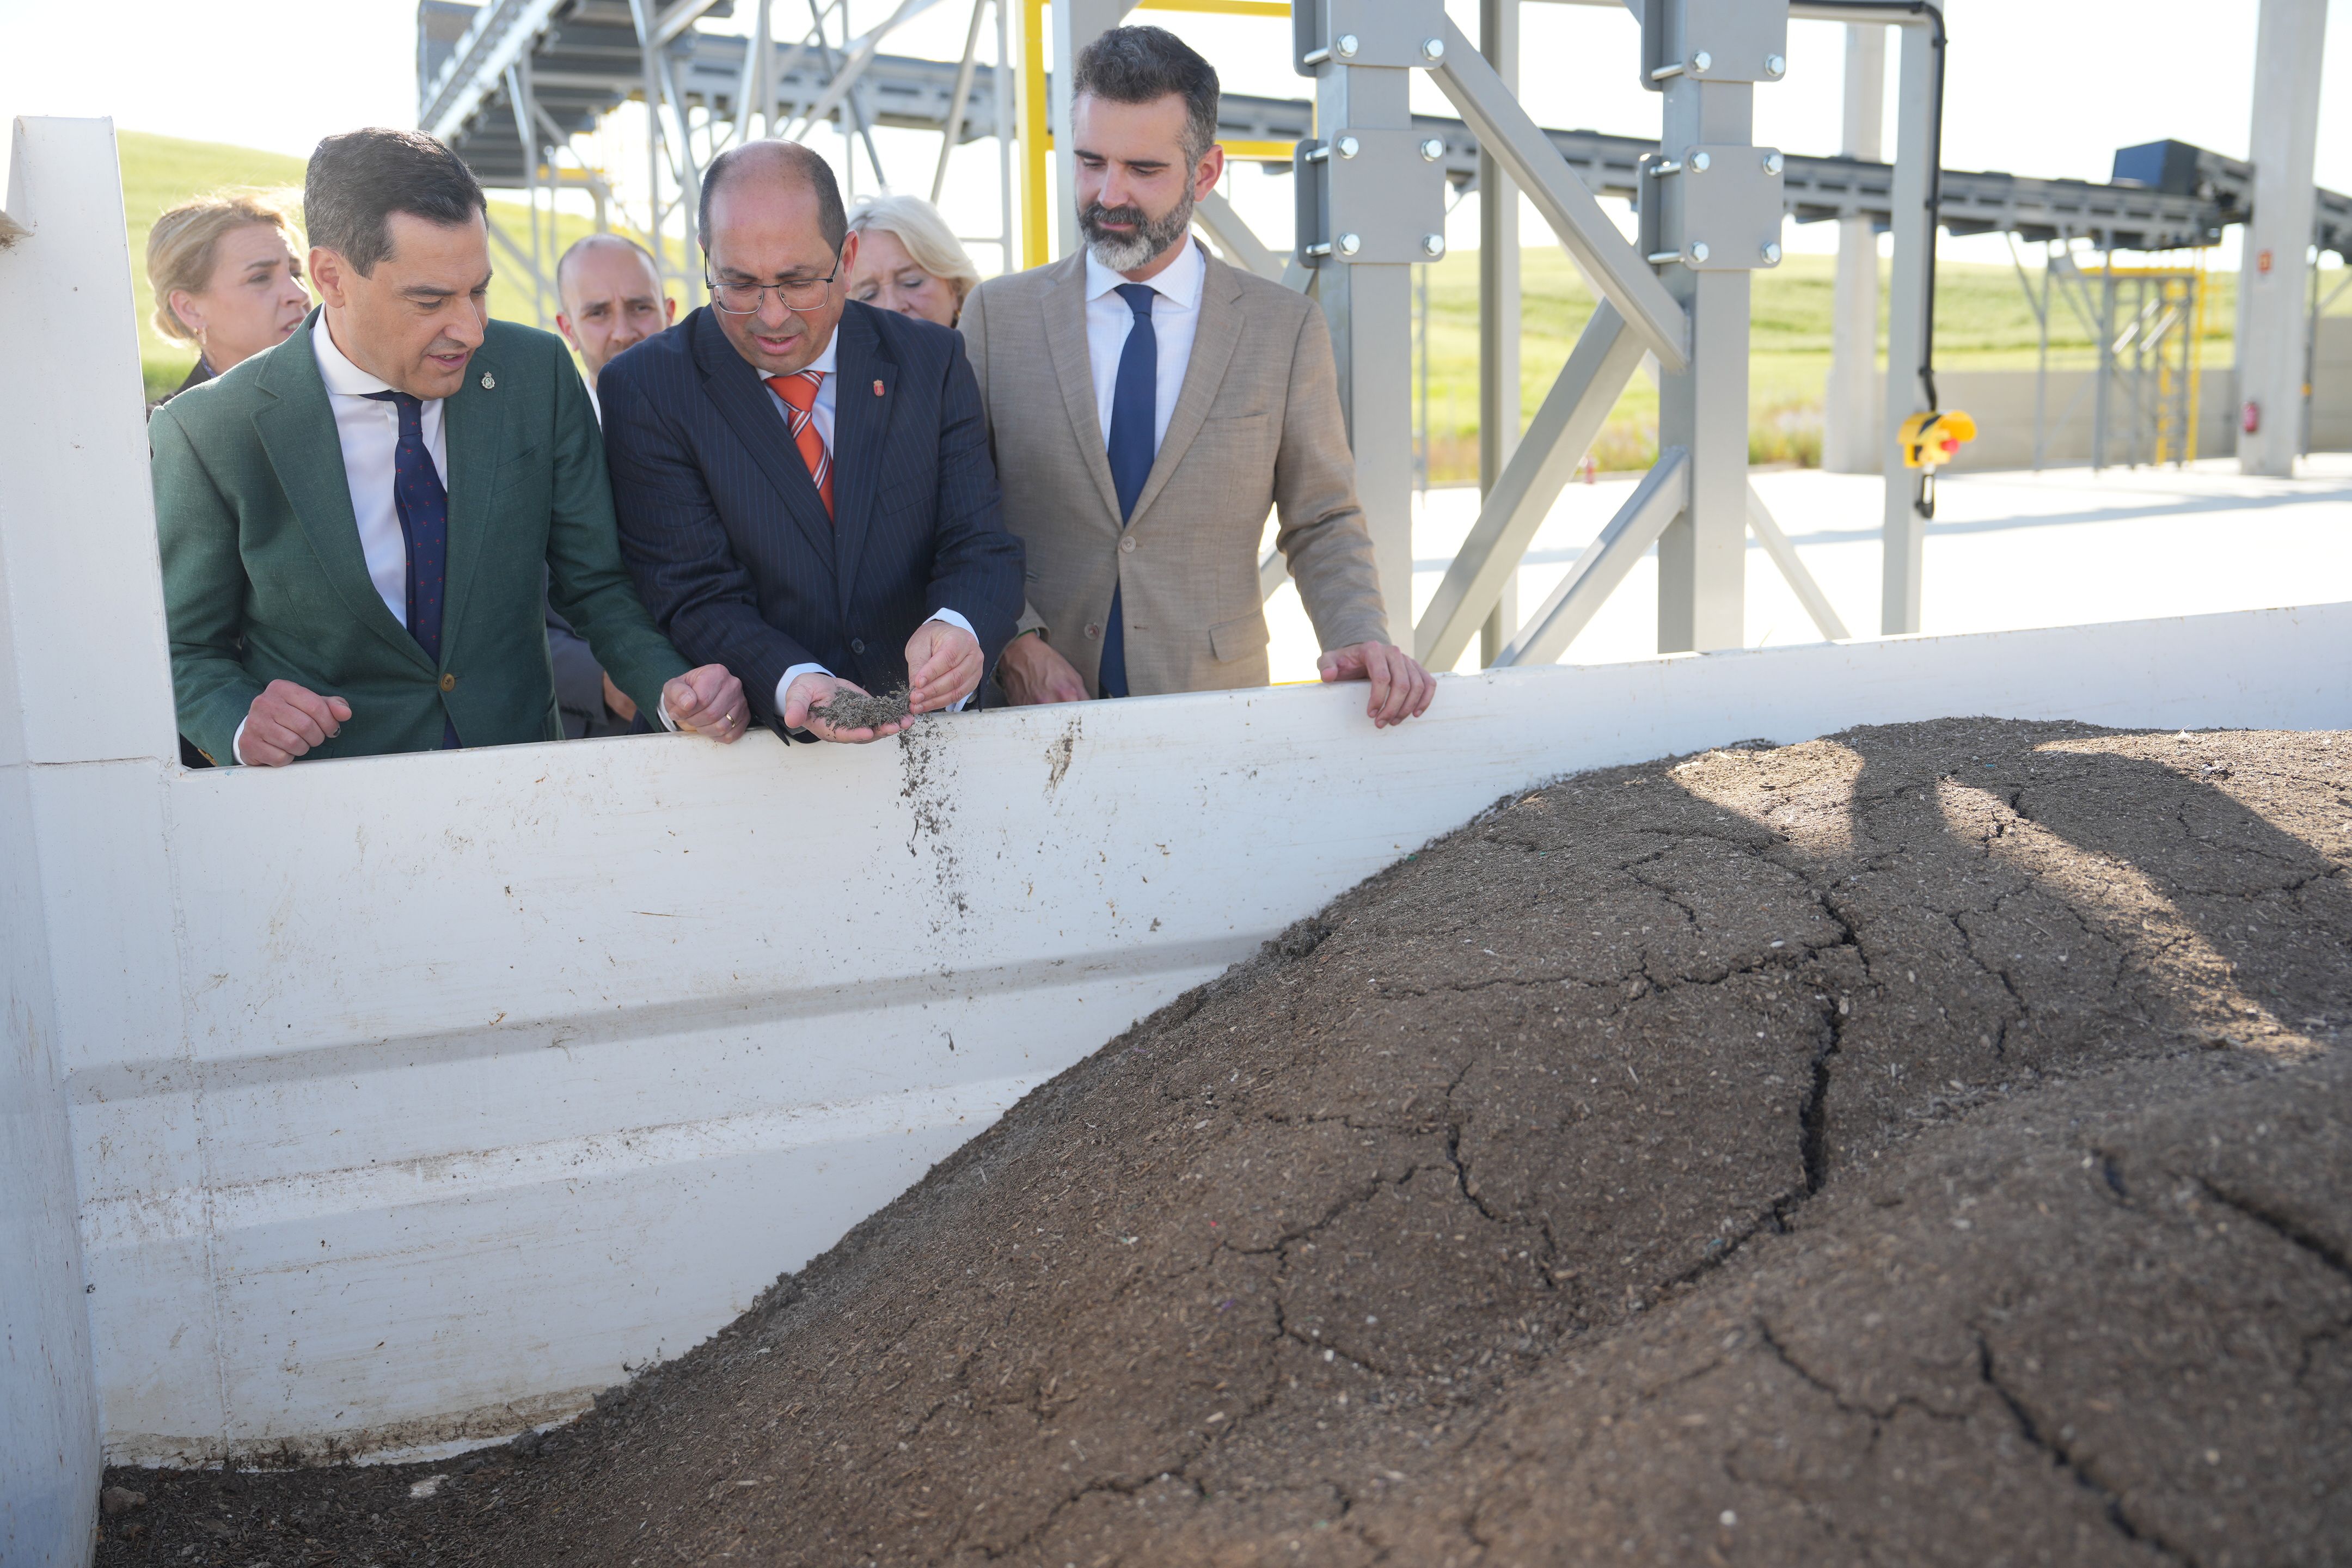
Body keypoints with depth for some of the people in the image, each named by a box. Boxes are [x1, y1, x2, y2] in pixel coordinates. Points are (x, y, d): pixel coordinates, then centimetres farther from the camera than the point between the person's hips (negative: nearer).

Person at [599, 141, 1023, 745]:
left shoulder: (931, 360, 6)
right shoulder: (644, 390, -1)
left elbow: (981, 547, 2)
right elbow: (696, 599, -6)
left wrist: (960, 626, -20)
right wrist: (792, 685, -25)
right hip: (746, 743, -2)